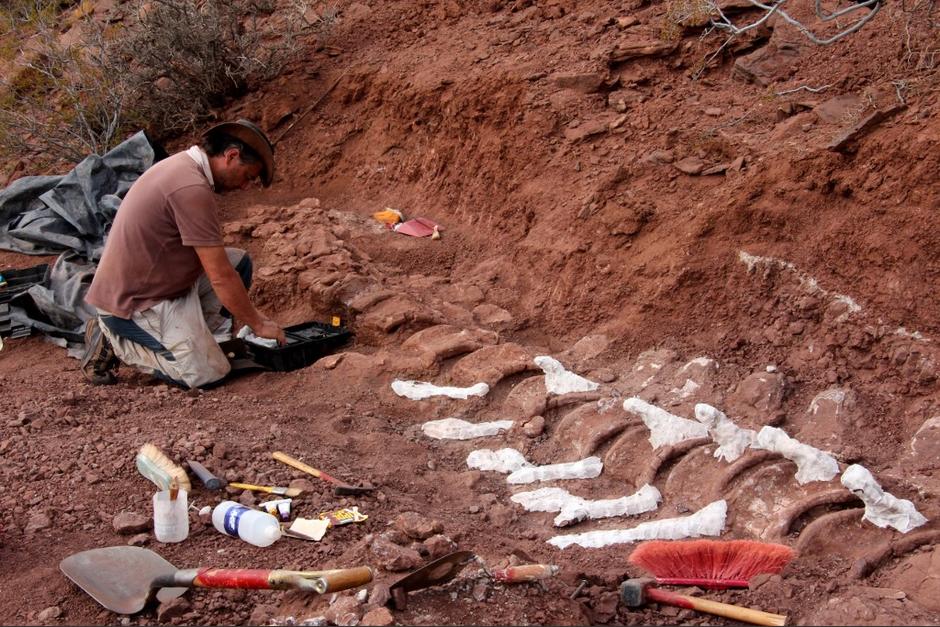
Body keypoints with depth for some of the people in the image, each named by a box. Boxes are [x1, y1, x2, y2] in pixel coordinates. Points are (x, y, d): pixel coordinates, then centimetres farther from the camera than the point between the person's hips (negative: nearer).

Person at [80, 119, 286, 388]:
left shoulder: (182, 165, 7)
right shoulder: (192, 188, -25)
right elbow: (220, 277, -22)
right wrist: (258, 323, -9)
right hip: (131, 304, -10)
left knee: (239, 262, 7)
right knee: (210, 372, -13)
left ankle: (204, 340, 6)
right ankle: (114, 342, -1)